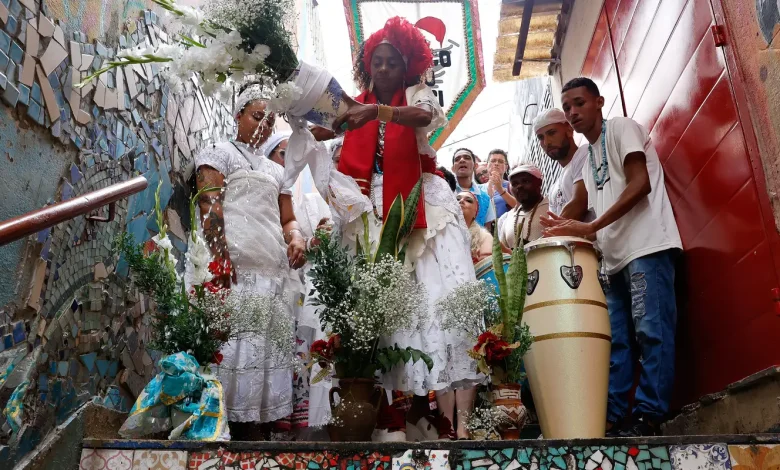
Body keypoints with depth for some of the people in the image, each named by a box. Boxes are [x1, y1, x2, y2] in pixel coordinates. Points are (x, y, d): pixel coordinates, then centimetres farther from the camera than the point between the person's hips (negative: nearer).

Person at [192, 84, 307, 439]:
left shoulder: (276, 171, 27)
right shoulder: (220, 153, 10)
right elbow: (209, 208, -4)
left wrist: (297, 239, 1)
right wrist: (221, 259, -18)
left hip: (278, 273, 6)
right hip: (238, 268, -6)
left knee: (273, 350, 4)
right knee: (238, 344, -10)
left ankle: (251, 429, 12)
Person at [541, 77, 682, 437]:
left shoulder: (621, 127, 3)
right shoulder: (588, 157, 25)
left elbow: (639, 185, -11)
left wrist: (591, 227, -17)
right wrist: (571, 229, 2)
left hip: (647, 246, -8)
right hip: (614, 257, 8)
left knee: (651, 331, -10)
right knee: (615, 340, 3)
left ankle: (647, 417, -8)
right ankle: (611, 418, 4)